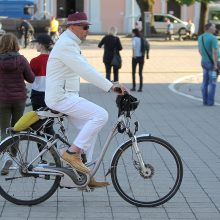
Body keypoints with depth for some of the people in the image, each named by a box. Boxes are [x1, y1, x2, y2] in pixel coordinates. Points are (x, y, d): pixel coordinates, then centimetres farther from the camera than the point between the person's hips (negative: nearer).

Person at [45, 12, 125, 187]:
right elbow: (85, 71, -25)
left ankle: (85, 175, 14)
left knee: (89, 128, 11)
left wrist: (112, 86, 10)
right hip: (61, 97, -11)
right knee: (101, 115, -18)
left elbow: (86, 69, 18)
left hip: (67, 96, 11)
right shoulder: (66, 44, -16)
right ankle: (73, 152, -14)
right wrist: (110, 86, -26)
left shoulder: (71, 43, 18)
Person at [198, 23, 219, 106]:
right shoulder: (213, 38, -20)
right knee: (212, 83, 0)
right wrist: (215, 64, -23)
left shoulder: (200, 37, 5)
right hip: (212, 63, -7)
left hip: (204, 62, 7)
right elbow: (214, 52, -25)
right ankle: (210, 102, 1)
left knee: (205, 82, 12)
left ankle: (205, 100, 14)